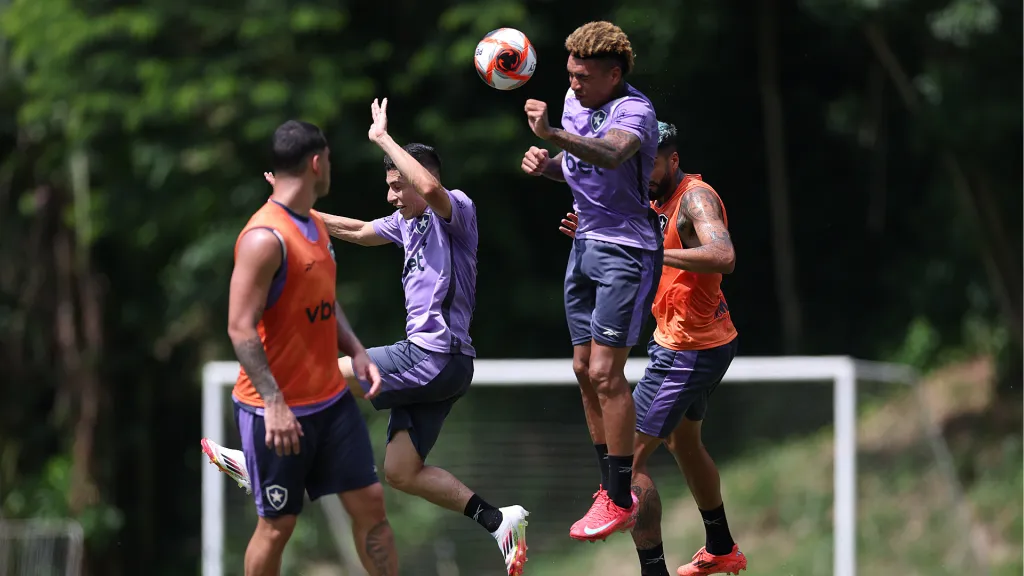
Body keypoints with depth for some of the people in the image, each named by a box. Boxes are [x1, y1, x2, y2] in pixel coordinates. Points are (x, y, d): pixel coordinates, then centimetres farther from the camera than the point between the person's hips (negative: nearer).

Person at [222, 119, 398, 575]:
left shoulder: (315, 226, 11)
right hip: (277, 409, -8)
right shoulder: (265, 238, -19)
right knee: (277, 524, 1)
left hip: (331, 399, 8)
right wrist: (274, 404, -26)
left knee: (369, 502, 6)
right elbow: (241, 328, -22)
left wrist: (356, 352, 6)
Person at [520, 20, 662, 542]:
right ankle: (610, 486, 21)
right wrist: (546, 164, -1)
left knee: (605, 371, -13)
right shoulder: (575, 103, 7)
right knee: (585, 368, 10)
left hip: (627, 249, -9)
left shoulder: (634, 110, -19)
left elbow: (611, 154, -41)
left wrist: (553, 134, -56)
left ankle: (621, 501, -7)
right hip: (585, 244, 9)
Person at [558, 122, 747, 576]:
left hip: (688, 351, -11)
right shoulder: (658, 200, 9)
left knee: (628, 458, -11)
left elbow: (723, 257, -37)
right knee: (683, 442, 30)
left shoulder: (696, 197, -20)